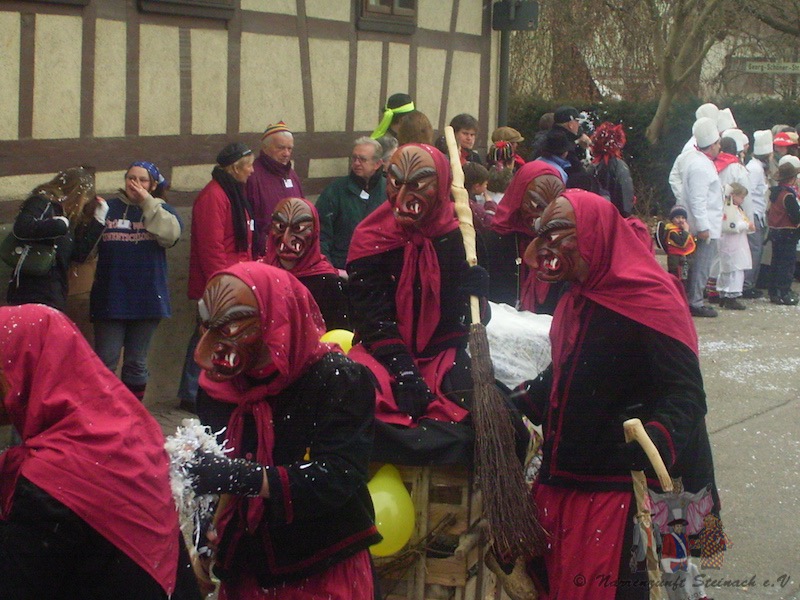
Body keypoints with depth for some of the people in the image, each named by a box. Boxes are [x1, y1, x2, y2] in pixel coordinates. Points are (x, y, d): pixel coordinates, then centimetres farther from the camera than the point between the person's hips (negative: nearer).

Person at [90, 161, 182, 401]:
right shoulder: (109, 207, 7)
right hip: (110, 298, 0)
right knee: (105, 362, -5)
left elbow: (171, 234, -15)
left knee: (136, 363, 9)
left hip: (147, 298, 1)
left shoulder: (160, 210, 7)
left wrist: (147, 202, -14)